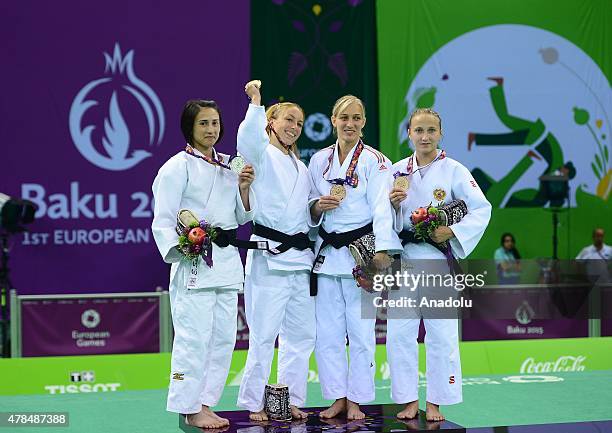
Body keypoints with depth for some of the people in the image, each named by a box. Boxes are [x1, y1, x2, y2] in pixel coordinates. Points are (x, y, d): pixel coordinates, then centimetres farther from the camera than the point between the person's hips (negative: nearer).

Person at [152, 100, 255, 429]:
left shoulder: (228, 166, 16)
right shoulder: (178, 166, -4)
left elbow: (242, 216, 18)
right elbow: (163, 219, -8)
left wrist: (244, 189, 1)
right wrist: (180, 251, -22)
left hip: (227, 259, 7)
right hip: (194, 259, -7)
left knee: (223, 336, 9)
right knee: (194, 336, -9)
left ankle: (205, 404, 18)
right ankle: (190, 409, 0)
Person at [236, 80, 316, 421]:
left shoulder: (301, 167, 22)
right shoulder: (262, 155, -2)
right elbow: (248, 138, -27)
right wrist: (256, 100, -30)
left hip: (301, 256, 8)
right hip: (269, 255, -7)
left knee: (301, 333, 11)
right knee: (264, 333, -7)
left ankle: (292, 399, 21)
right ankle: (255, 403, 3)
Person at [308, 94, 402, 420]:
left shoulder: (374, 160, -1)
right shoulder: (319, 161, 11)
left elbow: (381, 208, -11)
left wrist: (382, 250, -21)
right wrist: (318, 206, -7)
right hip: (327, 252, 4)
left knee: (361, 331, -2)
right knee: (327, 331, 4)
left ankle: (356, 400, 10)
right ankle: (337, 398, 16)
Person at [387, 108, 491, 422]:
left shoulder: (453, 171, -1)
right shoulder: (397, 171, 9)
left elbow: (482, 209, -5)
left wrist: (453, 231, -16)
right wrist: (391, 204, -8)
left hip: (437, 259, -3)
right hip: (403, 257, 3)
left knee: (441, 334, -2)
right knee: (399, 333, 2)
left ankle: (434, 404, 10)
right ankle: (409, 401, 14)